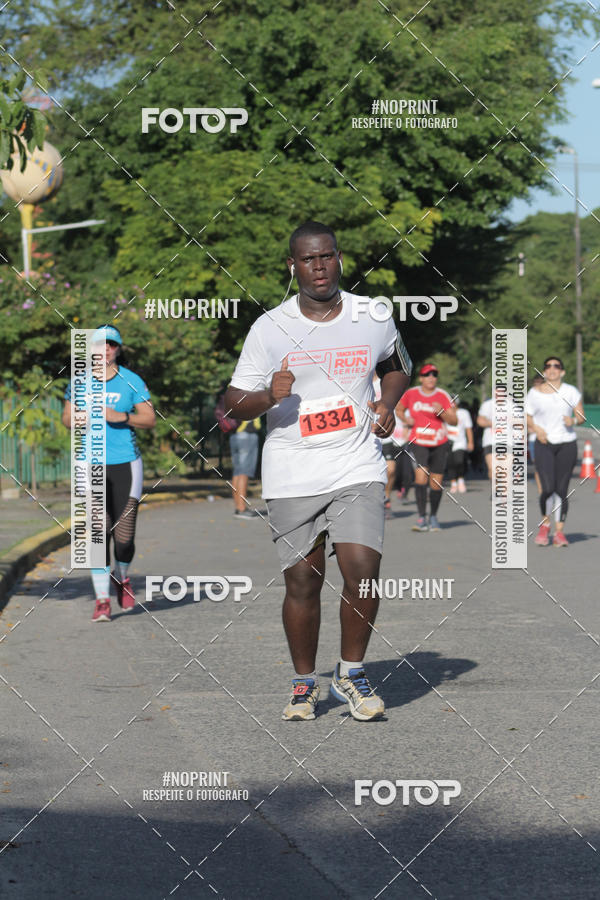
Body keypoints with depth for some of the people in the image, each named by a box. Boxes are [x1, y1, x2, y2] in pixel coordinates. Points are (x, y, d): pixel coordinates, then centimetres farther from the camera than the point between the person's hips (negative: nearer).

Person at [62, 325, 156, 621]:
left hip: (126, 463, -1)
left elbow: (150, 418, 1)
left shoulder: (131, 381, 2)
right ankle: (102, 600, -1)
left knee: (124, 535, -2)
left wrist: (121, 417, -15)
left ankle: (121, 578, 29)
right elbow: (67, 418, 14)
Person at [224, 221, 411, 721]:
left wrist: (388, 403, 3)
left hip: (357, 469, 1)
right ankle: (304, 682, 23)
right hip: (292, 475, 0)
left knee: (362, 571, -13)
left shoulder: (373, 319, 3)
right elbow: (234, 401, 0)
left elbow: (397, 365, 23)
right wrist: (269, 397, -20)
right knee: (302, 583, 2)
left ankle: (351, 674, 9)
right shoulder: (269, 328, -2)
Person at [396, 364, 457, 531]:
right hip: (419, 442, 0)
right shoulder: (411, 394, 2)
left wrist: (441, 412, -22)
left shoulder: (443, 396, -2)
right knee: (421, 476, -19)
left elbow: (454, 421, -4)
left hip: (439, 444, 1)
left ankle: (433, 517, 24)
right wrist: (406, 419, 0)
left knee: (436, 483, 4)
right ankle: (422, 518, -18)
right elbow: (399, 409, 20)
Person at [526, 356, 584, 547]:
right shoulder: (535, 393, 3)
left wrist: (573, 420, -15)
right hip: (544, 445, -1)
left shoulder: (570, 391, 5)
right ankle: (545, 524, 13)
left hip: (567, 444, 1)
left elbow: (581, 417, 7)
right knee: (548, 488, -13)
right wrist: (536, 428, -10)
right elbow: (527, 417, 10)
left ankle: (559, 532, 6)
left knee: (561, 490, -3)